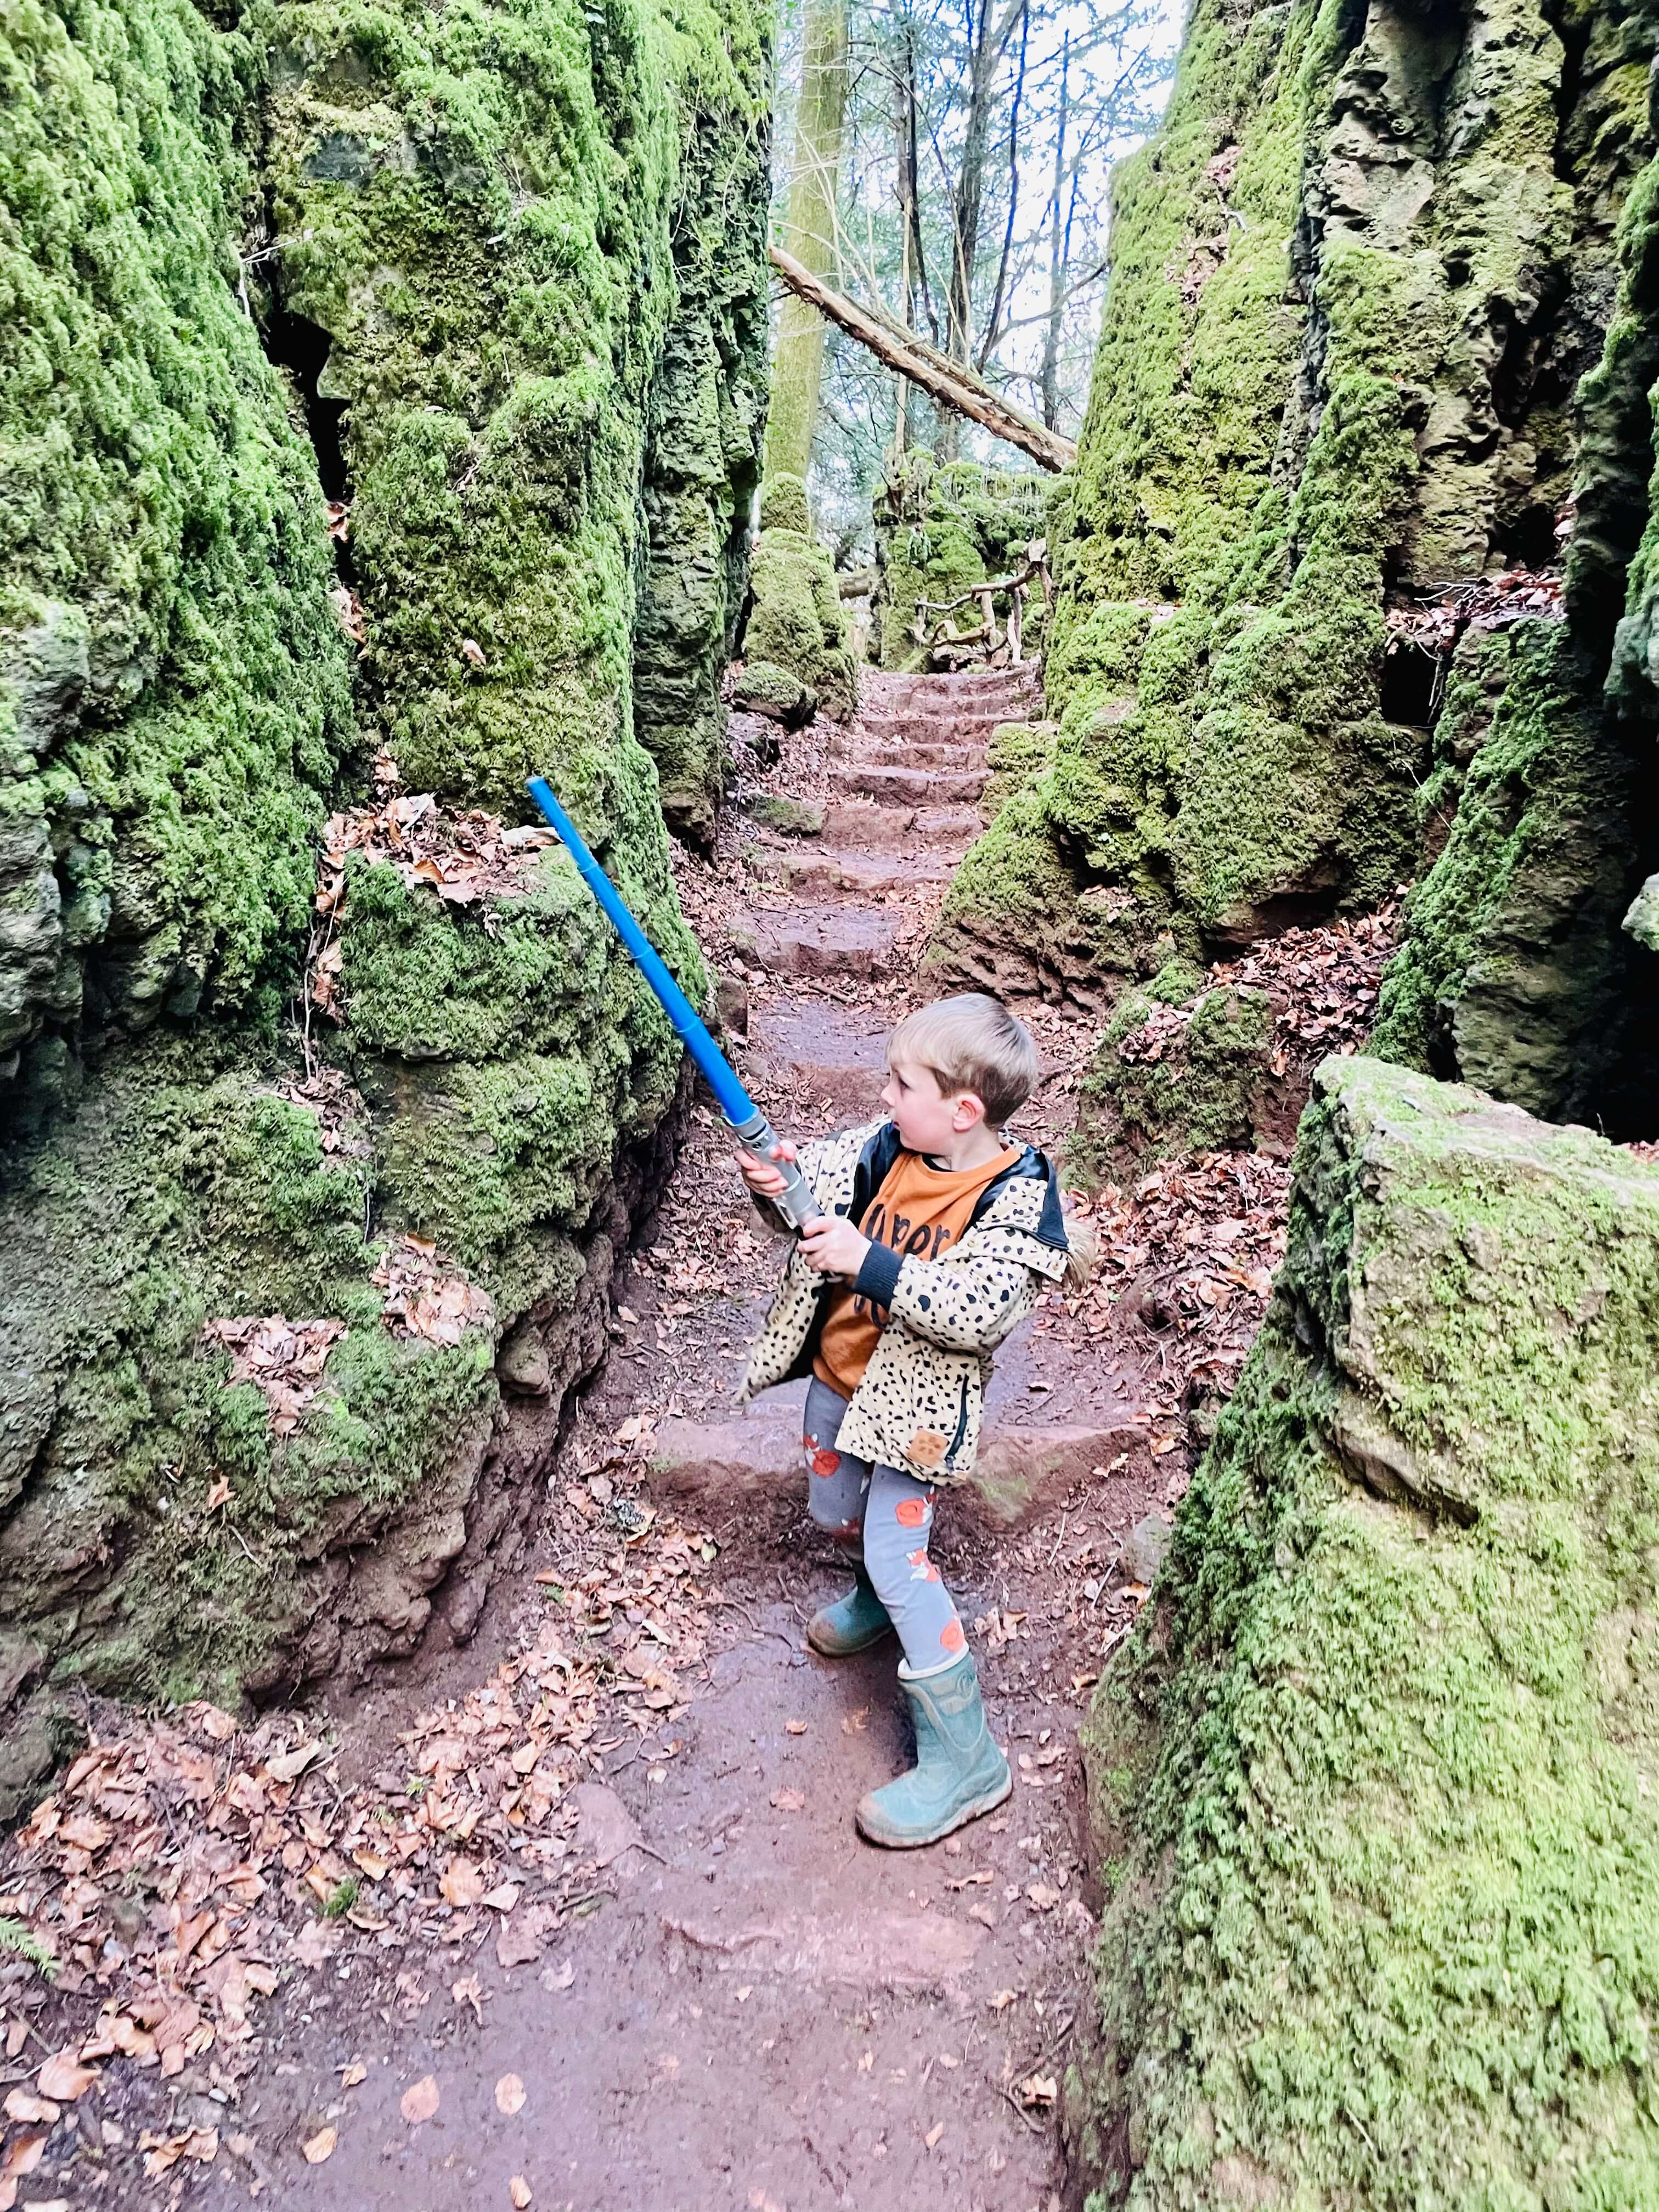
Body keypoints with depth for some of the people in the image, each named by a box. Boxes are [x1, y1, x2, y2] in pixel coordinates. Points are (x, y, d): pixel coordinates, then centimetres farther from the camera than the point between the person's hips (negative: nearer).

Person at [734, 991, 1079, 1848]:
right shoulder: (887, 1146, -7)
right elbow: (823, 1176, -4)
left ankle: (964, 1754, 5)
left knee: (896, 1554, -8)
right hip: (839, 1374, 7)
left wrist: (868, 1261, -40)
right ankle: (877, 1597, 57)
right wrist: (781, 1180, -29)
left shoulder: (1015, 1197, -24)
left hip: (913, 1404, -7)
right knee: (836, 1514, 24)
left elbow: (978, 1313, -33)